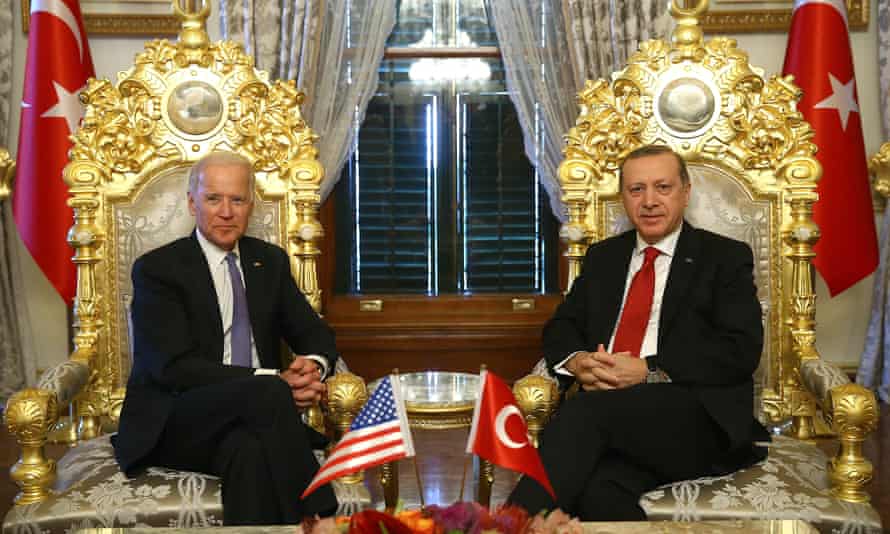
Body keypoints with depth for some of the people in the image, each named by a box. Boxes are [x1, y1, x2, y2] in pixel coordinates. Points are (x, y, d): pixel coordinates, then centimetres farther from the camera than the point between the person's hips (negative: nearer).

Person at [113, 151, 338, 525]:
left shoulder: (270, 261, 13)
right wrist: (273, 381, -24)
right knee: (267, 392, -33)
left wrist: (314, 365, -13)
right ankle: (313, 521, -27)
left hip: (252, 414, 3)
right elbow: (174, 367, -14)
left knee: (251, 450, -36)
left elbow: (315, 333, 14)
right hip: (173, 425, -3)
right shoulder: (156, 268, -3)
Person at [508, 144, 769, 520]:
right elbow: (560, 327, 20)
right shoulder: (602, 256, 25)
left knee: (586, 412, -34)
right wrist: (577, 361, -6)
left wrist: (649, 371, -15)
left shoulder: (725, 257, 10)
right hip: (611, 414, 3)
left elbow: (742, 350, -2)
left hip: (697, 418, -2)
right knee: (600, 491, -36)